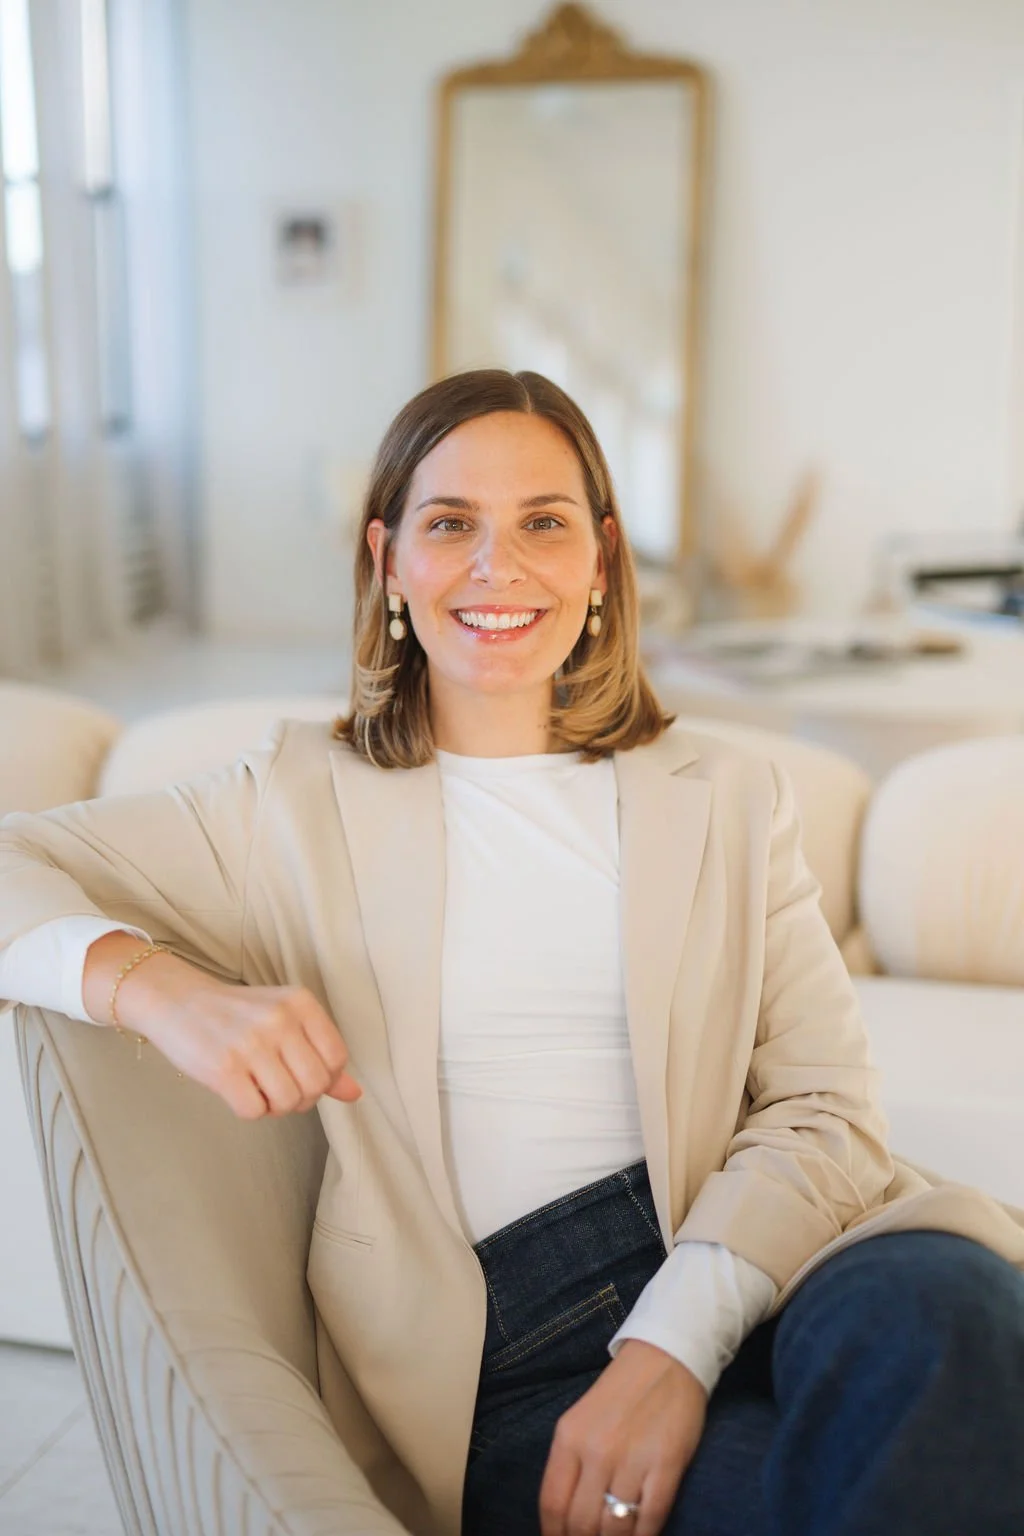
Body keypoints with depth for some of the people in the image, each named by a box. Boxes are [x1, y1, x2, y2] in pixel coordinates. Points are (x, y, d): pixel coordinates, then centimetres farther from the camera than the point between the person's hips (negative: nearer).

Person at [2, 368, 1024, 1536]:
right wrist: (158, 985, -16)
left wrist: (680, 1335, -16)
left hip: (741, 1278, 4)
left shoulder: (732, 803, 14)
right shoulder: (298, 808, 10)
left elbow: (825, 1108, 3)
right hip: (504, 1365, -3)